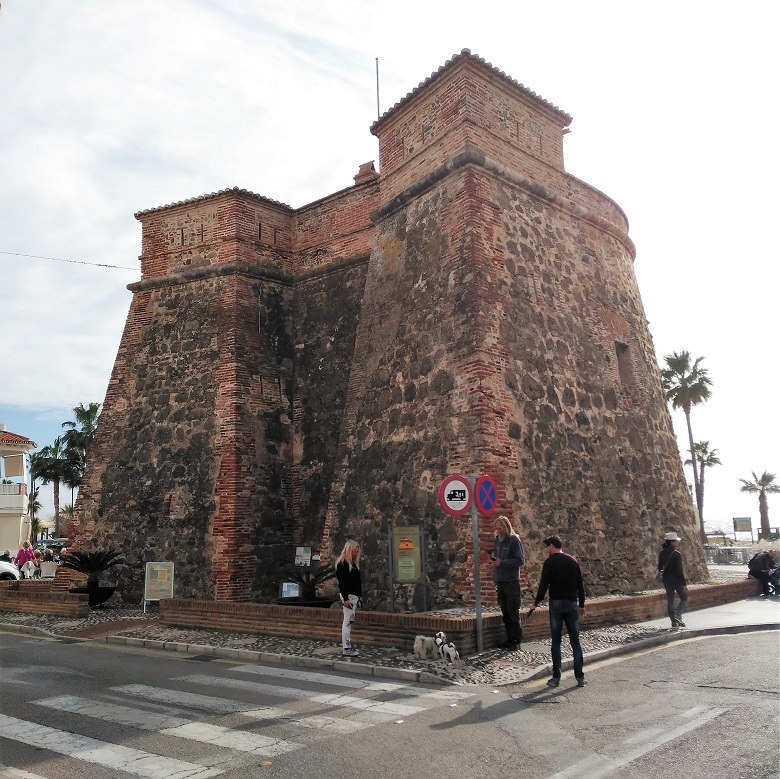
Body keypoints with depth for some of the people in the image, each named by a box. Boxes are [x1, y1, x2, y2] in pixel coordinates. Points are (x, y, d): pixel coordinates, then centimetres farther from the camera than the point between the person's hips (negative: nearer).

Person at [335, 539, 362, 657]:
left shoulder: (353, 563, 17)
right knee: (347, 621, -7)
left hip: (354, 596, 9)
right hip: (348, 596, -9)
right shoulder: (342, 564, -10)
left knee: (349, 621, 12)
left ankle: (348, 644, 17)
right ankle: (346, 649, -6)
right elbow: (341, 582, -15)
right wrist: (345, 598, -19)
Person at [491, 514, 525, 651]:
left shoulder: (514, 540, -7)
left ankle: (516, 641, 2)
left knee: (513, 612, -4)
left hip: (511, 581, -7)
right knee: (505, 613, 11)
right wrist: (493, 557, 8)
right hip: (500, 581, 7)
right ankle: (510, 639, 18)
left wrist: (502, 562, -15)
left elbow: (520, 560, -13)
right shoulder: (498, 540, 15)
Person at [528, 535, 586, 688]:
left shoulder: (550, 562, -5)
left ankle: (556, 677, 3)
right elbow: (580, 584, 10)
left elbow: (543, 585, -9)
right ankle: (580, 677, 7)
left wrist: (536, 603, 0)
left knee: (556, 642, 3)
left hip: (556, 603, -3)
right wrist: (582, 605, 17)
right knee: (575, 641, 8)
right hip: (572, 603, 3)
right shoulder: (573, 561, 8)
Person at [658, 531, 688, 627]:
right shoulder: (676, 554, -17)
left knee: (670, 601, 11)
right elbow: (679, 570, -18)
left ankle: (674, 621, 14)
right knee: (684, 599, 11)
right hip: (676, 579, -6)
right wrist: (684, 584, -15)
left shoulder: (662, 553, 3)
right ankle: (678, 616, -7)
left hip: (666, 579, 6)